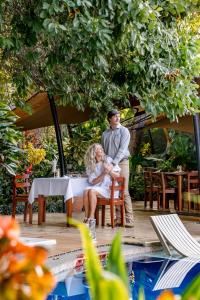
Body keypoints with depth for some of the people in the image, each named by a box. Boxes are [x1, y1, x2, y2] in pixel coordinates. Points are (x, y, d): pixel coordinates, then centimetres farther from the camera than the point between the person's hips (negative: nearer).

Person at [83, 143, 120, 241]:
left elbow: (118, 176, 2)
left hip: (109, 189, -3)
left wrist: (110, 171, -18)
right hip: (97, 187, 3)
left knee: (92, 191, -32)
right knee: (86, 191, -30)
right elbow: (92, 182, 0)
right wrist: (103, 174, -13)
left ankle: (91, 218, -34)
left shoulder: (108, 160, 5)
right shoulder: (91, 165, 11)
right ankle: (86, 218, -34)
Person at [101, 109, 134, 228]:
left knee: (124, 192, -9)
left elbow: (122, 149, -9)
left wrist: (114, 162, -19)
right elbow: (103, 150, 18)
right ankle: (118, 218, 7)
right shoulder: (105, 134, 15)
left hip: (121, 163, -4)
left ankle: (129, 219, -9)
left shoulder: (124, 131, 1)